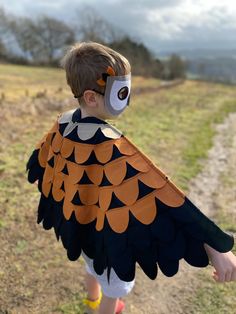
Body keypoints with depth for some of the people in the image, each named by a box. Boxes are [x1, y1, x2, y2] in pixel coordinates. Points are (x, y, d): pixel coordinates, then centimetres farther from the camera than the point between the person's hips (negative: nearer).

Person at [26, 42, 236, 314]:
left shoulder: (63, 123, -12)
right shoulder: (110, 145, -37)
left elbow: (42, 159, 9)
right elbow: (159, 194, -43)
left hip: (77, 219, 8)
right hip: (106, 230, -8)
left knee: (94, 266, 36)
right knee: (114, 285, 23)